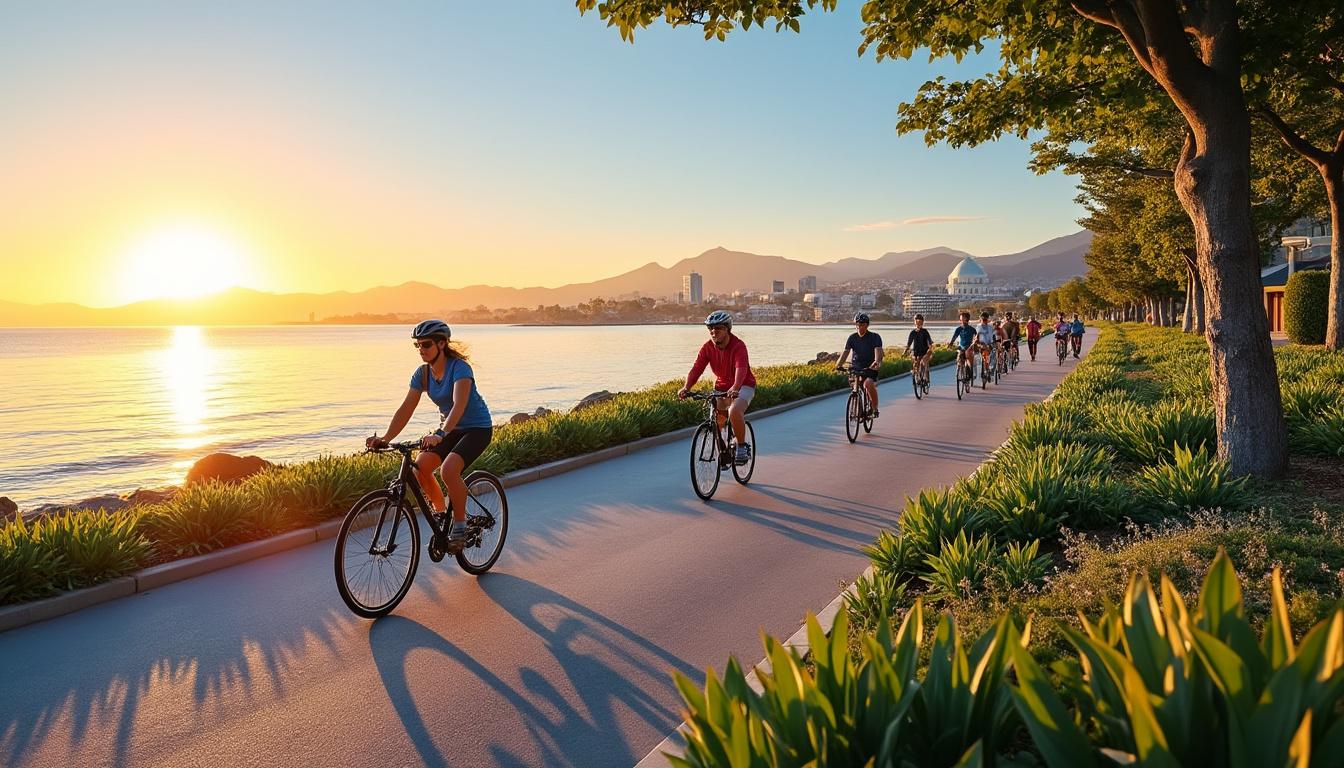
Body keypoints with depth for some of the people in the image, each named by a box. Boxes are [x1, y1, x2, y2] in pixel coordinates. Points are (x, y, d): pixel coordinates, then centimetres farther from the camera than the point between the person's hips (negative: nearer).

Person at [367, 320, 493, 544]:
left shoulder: (459, 368, -24)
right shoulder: (422, 373, -4)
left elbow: (459, 405, -38)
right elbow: (406, 409, -7)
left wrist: (440, 434, -52)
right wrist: (385, 438, -20)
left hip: (477, 428, -7)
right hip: (451, 428, 7)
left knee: (448, 469, -29)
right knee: (419, 466, -14)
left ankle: (460, 523, -9)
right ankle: (440, 512, 9)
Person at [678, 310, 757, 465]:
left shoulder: (738, 346, -23)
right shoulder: (707, 347, -10)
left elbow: (741, 369, -39)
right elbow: (696, 368, -20)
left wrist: (735, 388, -58)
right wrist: (686, 388, -38)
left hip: (743, 386, -5)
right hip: (721, 386, 5)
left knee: (734, 412, -32)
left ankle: (743, 446, -10)